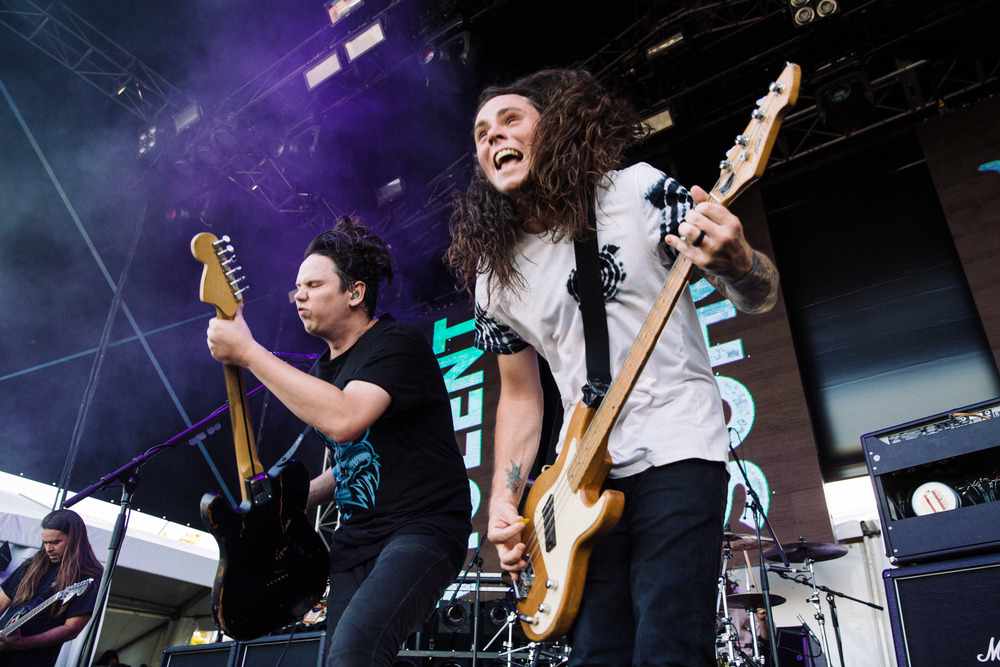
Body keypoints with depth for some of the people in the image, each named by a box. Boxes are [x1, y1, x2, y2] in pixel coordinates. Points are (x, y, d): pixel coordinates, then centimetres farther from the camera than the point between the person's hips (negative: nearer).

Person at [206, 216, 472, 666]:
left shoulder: (398, 343, -11)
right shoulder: (328, 367, 15)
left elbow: (343, 420, -30)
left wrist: (248, 352, -22)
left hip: (422, 528, -8)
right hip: (356, 538, 9)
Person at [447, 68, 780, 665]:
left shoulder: (638, 191, -5)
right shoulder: (494, 278, 7)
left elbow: (762, 297, -4)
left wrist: (735, 262, -28)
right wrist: (504, 500, 5)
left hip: (677, 452, -4)